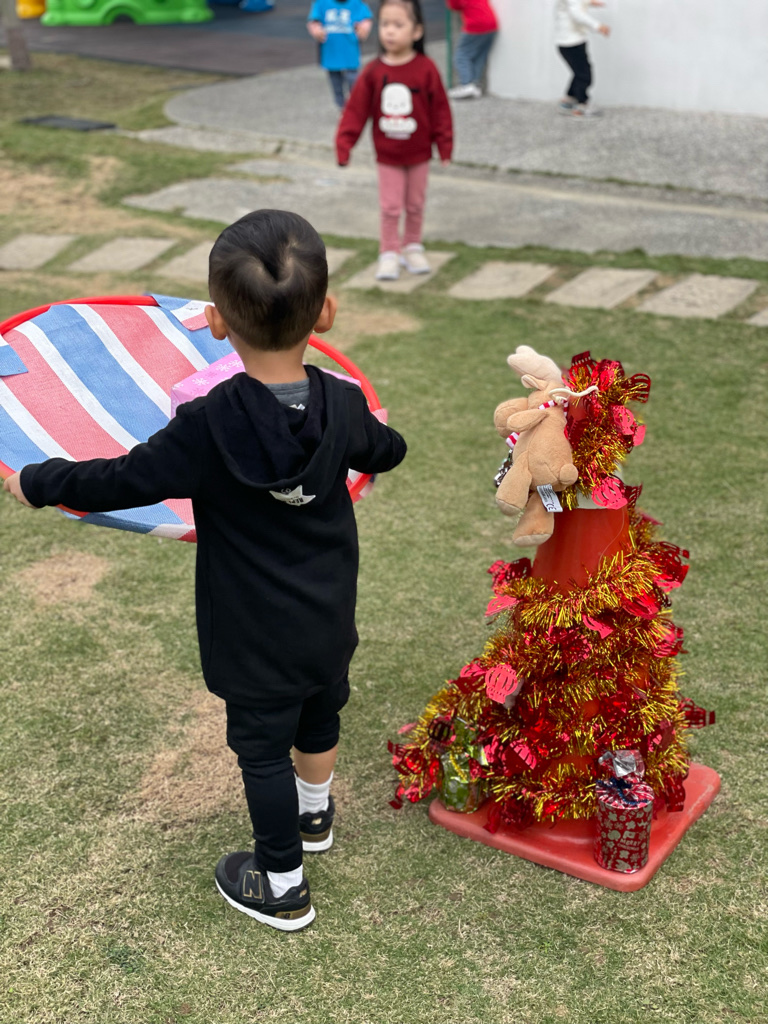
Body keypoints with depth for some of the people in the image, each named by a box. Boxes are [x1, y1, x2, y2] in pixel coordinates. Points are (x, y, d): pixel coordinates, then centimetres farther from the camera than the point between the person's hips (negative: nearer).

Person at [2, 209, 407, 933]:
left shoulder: (206, 428, -29)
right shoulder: (345, 406, -13)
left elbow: (119, 481, -19)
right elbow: (386, 449, 9)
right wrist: (379, 447, 35)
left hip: (256, 640, -5)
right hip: (331, 621, 5)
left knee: (263, 749, 13)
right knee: (318, 716, 29)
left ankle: (282, 887, 29)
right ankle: (313, 814, 55)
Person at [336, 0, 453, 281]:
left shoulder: (425, 69, -12)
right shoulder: (373, 71, -9)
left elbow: (440, 109, -6)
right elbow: (356, 109, -6)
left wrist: (444, 145, -5)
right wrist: (344, 144, -11)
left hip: (419, 154, 0)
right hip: (387, 156, 0)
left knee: (415, 205, 14)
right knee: (390, 207, 4)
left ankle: (413, 247, 32)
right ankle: (389, 253, 15)